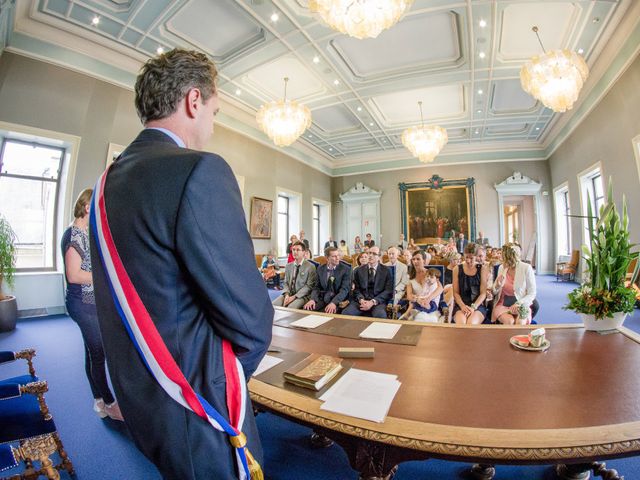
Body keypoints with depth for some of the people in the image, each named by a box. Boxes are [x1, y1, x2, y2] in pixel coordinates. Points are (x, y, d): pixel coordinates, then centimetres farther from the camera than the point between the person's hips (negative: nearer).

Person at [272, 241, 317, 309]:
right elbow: (286, 283, 13)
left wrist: (294, 297, -16)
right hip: (289, 294, 5)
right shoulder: (288, 266, 13)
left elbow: (309, 286, -8)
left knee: (290, 308, -31)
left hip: (303, 296, -5)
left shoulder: (310, 267, -5)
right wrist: (287, 294, -8)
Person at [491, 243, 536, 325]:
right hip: (503, 304, 2)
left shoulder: (526, 268, -5)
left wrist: (518, 304, -19)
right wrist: (498, 285, -11)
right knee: (509, 321, -28)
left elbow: (532, 293, -4)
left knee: (520, 322, -31)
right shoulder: (501, 267, 5)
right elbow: (495, 292, 12)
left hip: (520, 306, -2)